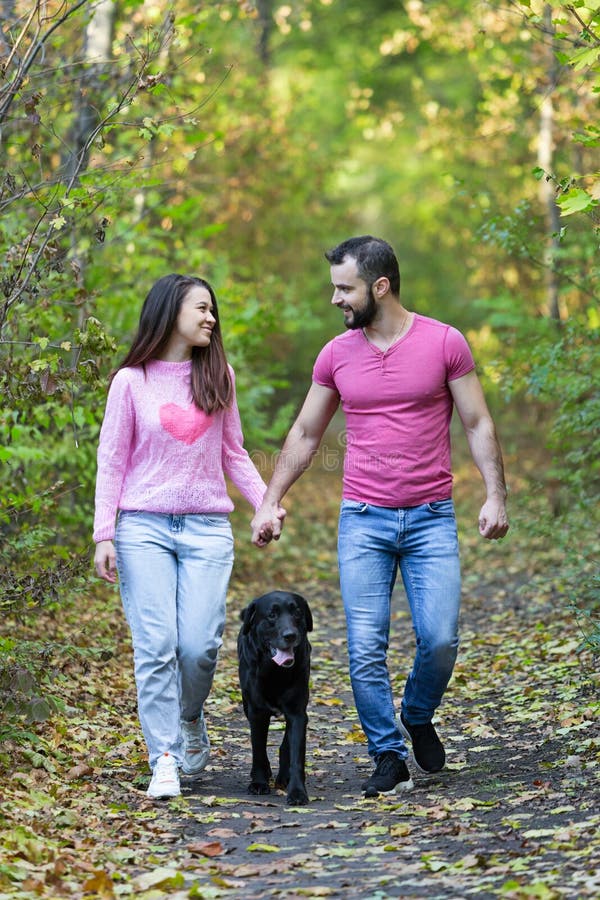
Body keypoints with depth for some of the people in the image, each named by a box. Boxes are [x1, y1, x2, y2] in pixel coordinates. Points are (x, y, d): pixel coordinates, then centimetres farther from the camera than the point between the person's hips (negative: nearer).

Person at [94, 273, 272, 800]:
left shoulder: (219, 376, 11)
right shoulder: (131, 381, 2)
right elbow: (112, 462, 4)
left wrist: (265, 503, 5)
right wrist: (104, 534, -3)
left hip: (207, 529, 2)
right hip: (144, 526, -2)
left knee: (199, 644, -7)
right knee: (156, 645, -7)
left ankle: (190, 722, 23)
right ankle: (164, 759, 0)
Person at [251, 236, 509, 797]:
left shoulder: (444, 343, -2)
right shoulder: (336, 355, 5)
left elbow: (478, 424, 2)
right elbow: (304, 435, 14)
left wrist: (495, 494, -8)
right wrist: (270, 503, 12)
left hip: (430, 519, -2)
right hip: (362, 520, 2)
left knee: (440, 640, -8)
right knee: (365, 649, -5)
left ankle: (418, 718, 22)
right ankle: (388, 757, 7)